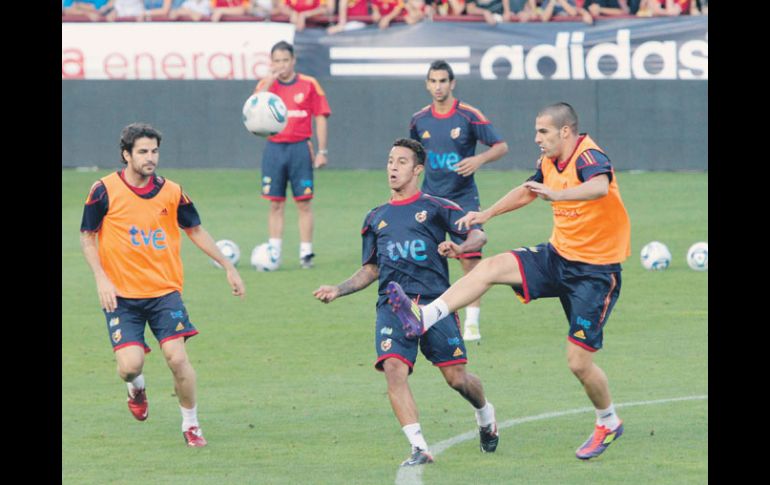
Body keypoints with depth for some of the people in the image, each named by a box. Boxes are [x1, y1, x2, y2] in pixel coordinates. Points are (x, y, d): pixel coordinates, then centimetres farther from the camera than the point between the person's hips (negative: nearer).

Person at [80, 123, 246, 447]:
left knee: (177, 357, -12)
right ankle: (136, 388, 26)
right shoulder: (104, 191, -6)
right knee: (130, 365, -13)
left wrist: (228, 266, 13)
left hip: (165, 291, 2)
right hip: (122, 295, -1)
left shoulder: (171, 192, 1)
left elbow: (195, 230, 14)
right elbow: (87, 237, 2)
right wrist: (101, 279, -10)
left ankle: (190, 424, 8)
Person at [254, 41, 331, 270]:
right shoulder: (266, 84, 6)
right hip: (274, 148, 2)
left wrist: (322, 151, -3)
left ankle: (306, 253, 2)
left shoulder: (309, 85, 0)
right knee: (275, 204, 3)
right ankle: (273, 252, 8)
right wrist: (269, 83, -15)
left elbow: (321, 118, 2)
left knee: (304, 203, -2)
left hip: (300, 148, -2)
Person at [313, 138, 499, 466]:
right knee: (393, 368, -21)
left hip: (435, 302, -3)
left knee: (456, 377, -3)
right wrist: (337, 290, 13)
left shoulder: (436, 207, 8)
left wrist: (459, 247, -20)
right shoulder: (376, 218, 21)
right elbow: (371, 269, 26)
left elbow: (478, 235, 2)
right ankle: (419, 449, -21)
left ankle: (485, 414, 33)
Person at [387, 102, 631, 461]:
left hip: (595, 271, -7)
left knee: (578, 361, -6)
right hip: (558, 256, 7)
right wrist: (487, 215, 27)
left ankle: (609, 424, 19)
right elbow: (527, 191, 28)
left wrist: (557, 194, -61)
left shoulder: (588, 157, -21)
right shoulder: (549, 163, 5)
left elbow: (600, 187, -46)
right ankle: (424, 317, -21)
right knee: (491, 267, -13)